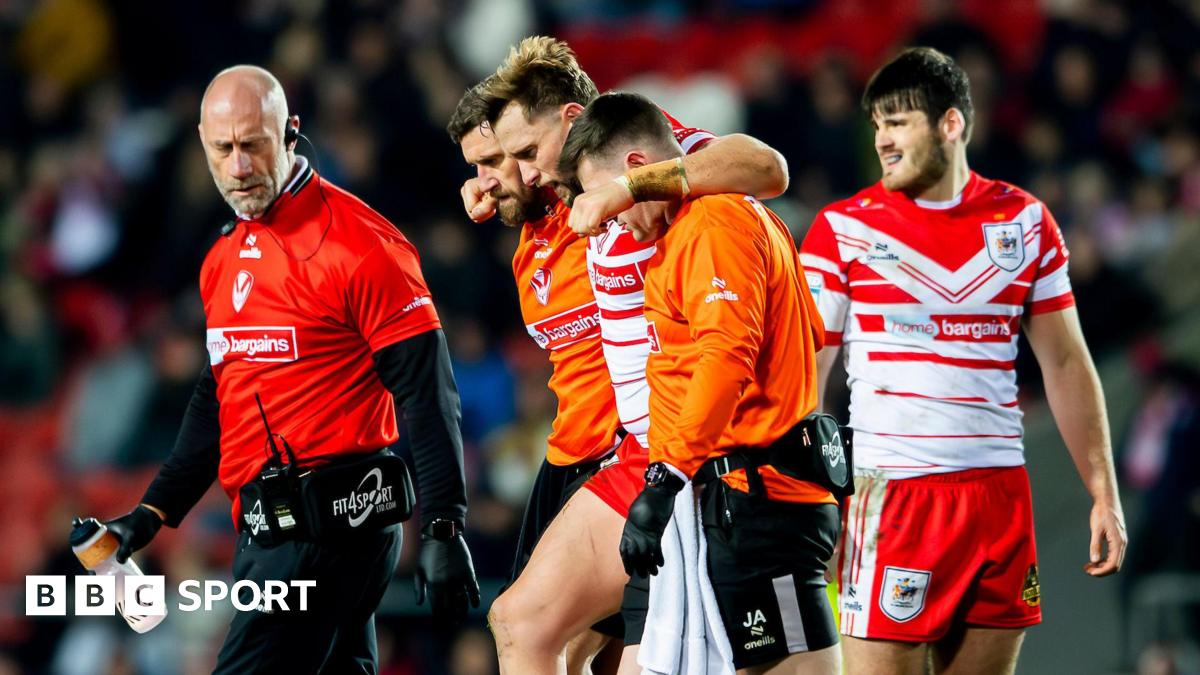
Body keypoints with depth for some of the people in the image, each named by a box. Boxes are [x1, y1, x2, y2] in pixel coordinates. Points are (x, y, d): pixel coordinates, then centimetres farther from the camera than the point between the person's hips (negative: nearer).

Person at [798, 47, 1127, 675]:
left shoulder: (1025, 222, 8)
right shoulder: (844, 228, 0)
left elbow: (1066, 365, 13)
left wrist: (1103, 492, 8)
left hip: (1000, 497, 3)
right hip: (892, 496, -3)